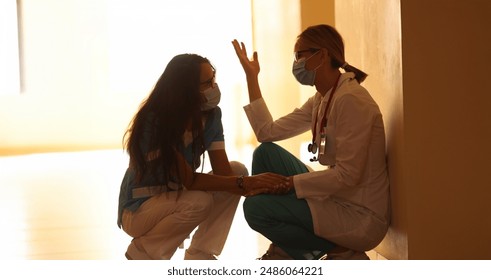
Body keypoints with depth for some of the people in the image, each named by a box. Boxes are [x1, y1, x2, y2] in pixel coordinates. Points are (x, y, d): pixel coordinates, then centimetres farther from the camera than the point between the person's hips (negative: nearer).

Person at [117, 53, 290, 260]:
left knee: (237, 169, -11)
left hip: (176, 194, 7)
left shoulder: (211, 114, -7)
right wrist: (244, 183, -35)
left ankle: (199, 254, -7)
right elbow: (187, 179, -29)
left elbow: (222, 171, -13)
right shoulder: (154, 121, -27)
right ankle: (143, 251, -7)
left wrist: (252, 186, -36)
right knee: (199, 202, -34)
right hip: (139, 208, -7)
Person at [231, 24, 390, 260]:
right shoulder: (320, 100, 9)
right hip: (337, 200, 9)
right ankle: (283, 251, 13)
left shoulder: (350, 99, -19)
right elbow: (268, 132, 7)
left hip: (361, 217, -9)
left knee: (256, 206, -12)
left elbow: (347, 175, -24)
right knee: (265, 153, 7)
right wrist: (251, 77, 8)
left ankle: (342, 255, 0)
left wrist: (285, 182, -17)